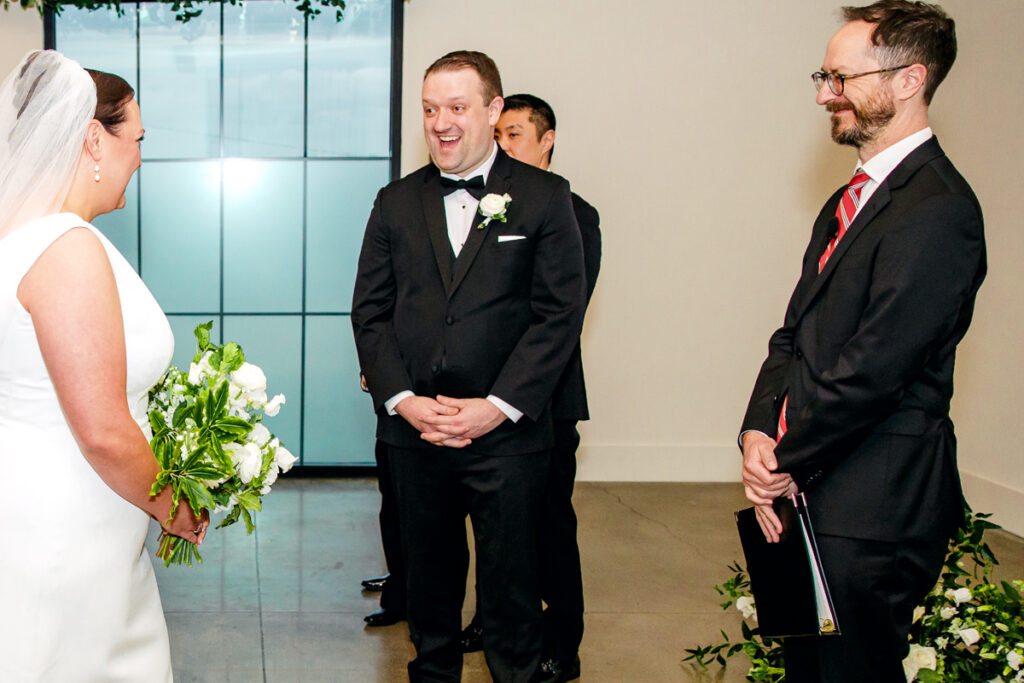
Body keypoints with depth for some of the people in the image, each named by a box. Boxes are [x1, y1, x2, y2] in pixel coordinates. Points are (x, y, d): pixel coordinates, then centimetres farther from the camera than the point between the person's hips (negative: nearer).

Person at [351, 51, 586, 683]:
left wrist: (499, 406, -13)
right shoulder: (396, 203, 10)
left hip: (508, 433, -3)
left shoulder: (545, 197, 0)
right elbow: (369, 311, 7)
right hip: (414, 429, 3)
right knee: (430, 575, 15)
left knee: (512, 583, 6)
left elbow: (559, 314, -5)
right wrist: (402, 399, -7)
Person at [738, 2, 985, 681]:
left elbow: (871, 369, -22)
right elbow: (795, 333, 13)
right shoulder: (851, 200, 14)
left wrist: (787, 465, -11)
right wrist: (761, 431, -3)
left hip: (871, 510, -9)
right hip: (812, 496, 9)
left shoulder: (937, 209, -18)